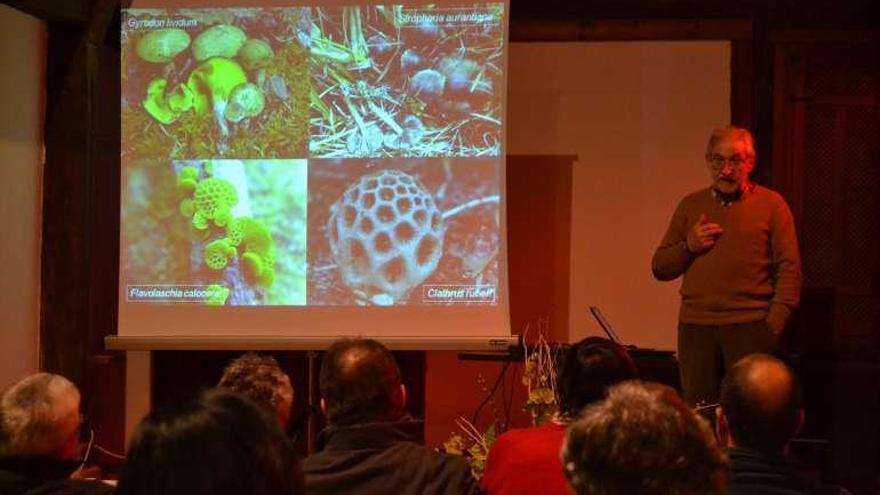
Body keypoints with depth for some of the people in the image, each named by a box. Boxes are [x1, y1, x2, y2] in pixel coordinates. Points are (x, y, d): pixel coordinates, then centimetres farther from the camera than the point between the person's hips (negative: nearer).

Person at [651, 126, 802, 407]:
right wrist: (688, 246, -2)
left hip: (749, 326, -3)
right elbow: (660, 268, 17)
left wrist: (775, 322, -9)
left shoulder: (771, 204, 6)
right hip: (695, 326, 3)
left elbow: (789, 268, 0)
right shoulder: (691, 205, 16)